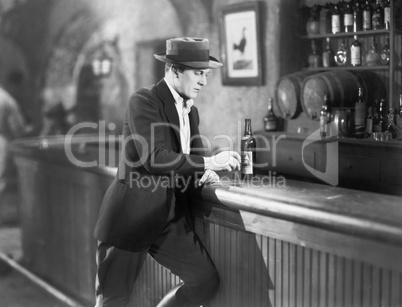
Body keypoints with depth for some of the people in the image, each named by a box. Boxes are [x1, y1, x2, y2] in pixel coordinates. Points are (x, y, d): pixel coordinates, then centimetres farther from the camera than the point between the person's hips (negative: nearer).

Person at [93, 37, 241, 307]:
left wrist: (206, 173, -4)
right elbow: (153, 158, -23)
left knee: (207, 282, 0)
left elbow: (194, 156, 19)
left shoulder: (191, 111, 12)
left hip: (172, 219, 7)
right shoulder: (144, 101, -12)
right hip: (133, 217, -7)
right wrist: (208, 163, -22)